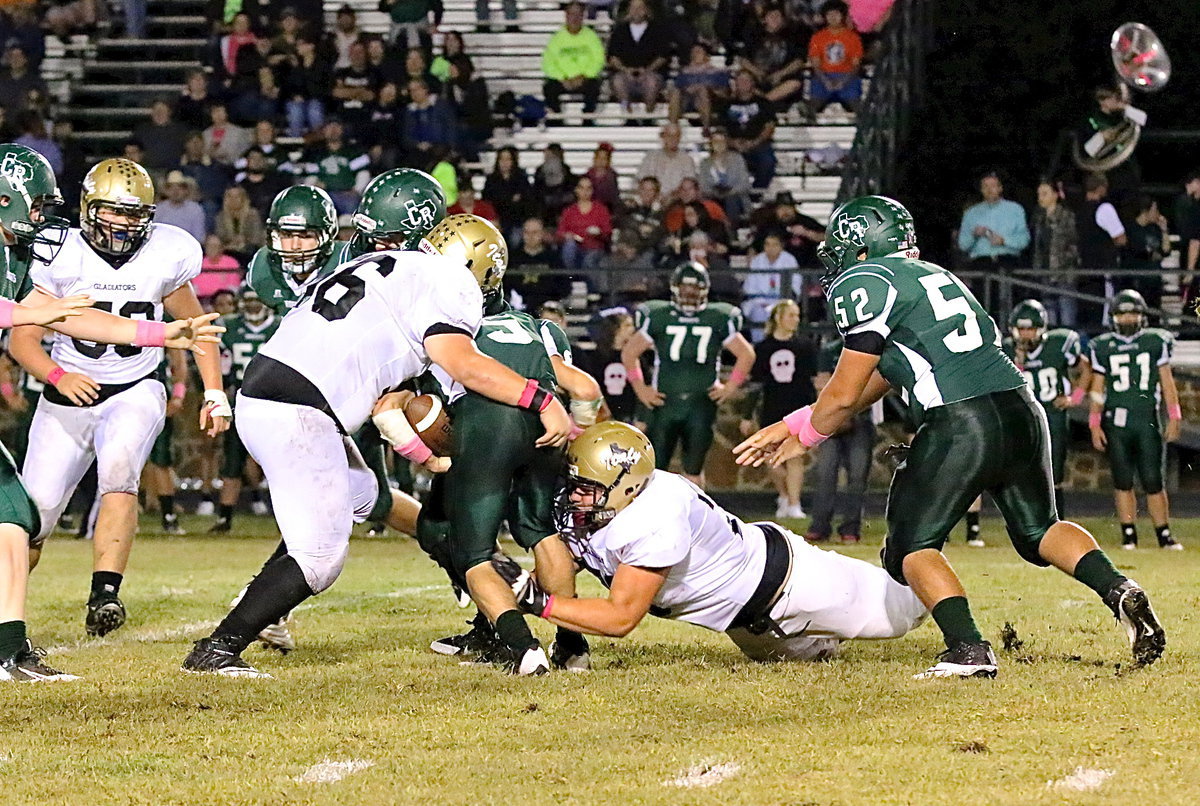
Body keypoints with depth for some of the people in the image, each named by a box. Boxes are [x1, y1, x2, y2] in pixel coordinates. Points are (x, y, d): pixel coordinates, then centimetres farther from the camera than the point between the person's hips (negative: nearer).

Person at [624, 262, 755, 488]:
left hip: (701, 403, 0)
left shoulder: (718, 320, 4)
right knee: (655, 468, -3)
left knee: (693, 470, 2)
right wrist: (640, 388, 5)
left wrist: (730, 387, 6)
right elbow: (629, 353, 12)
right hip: (664, 402, 0)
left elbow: (746, 355, 13)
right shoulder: (657, 317, 3)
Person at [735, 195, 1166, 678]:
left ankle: (969, 650, -13)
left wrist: (806, 433, 24)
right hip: (1022, 411, 8)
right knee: (1038, 533, 24)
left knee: (912, 549, 6)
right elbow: (878, 380, 31)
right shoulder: (933, 276, 26)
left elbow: (844, 395, 1)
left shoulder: (864, 284, 0)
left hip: (960, 428, -8)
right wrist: (796, 425, 34)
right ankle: (1117, 589, 0)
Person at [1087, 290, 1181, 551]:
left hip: (1147, 420, -1)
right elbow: (1098, 387, 11)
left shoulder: (1155, 342, 7)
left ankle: (1164, 535, 5)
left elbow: (1166, 381, 8)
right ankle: (1129, 535, 6)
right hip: (1116, 420, 1)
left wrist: (1173, 417, 1)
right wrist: (1095, 424, 4)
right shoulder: (1103, 347, 9)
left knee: (1153, 481, -3)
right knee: (1123, 481, 0)